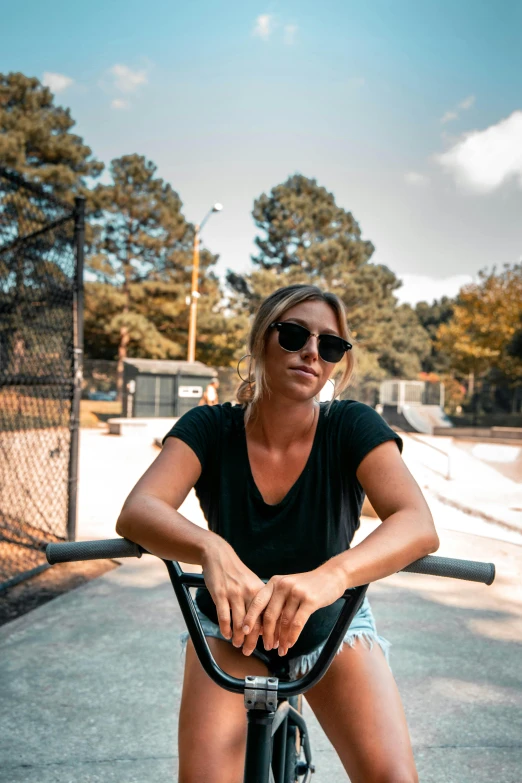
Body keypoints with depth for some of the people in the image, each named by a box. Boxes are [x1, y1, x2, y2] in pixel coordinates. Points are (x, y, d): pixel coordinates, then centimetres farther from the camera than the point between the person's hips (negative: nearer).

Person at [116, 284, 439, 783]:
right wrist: (211, 548, -52)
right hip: (229, 628, 0)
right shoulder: (211, 429, -18)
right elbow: (136, 512, -31)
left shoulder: (352, 427, -20)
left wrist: (331, 574, -52)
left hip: (331, 627, 0)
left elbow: (419, 525, -33)